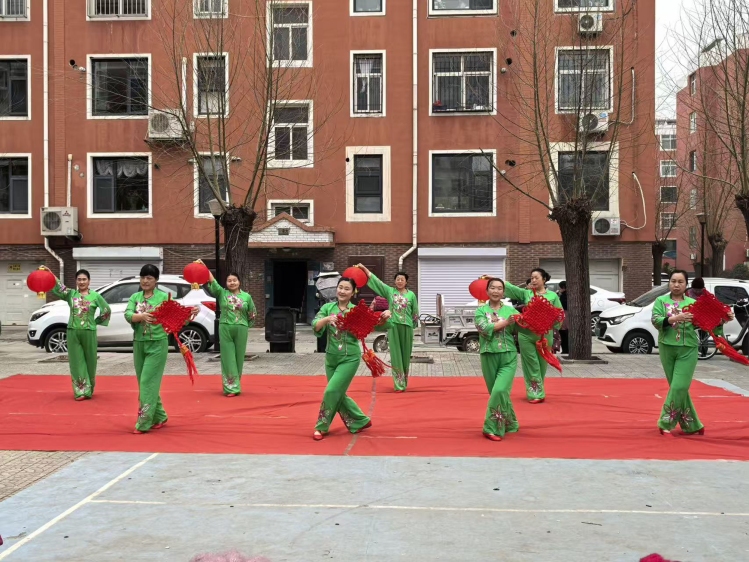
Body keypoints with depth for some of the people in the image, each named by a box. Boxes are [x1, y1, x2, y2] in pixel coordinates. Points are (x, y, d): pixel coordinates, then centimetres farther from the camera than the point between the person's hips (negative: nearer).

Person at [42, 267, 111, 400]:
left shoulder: (95, 296, 1)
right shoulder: (71, 294, 4)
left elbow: (107, 310, 9)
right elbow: (58, 288, -13)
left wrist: (95, 321, 4)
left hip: (89, 332, -1)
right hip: (73, 332, 1)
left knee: (89, 361, 7)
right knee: (77, 362, 1)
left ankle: (88, 390, 21)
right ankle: (80, 391, 5)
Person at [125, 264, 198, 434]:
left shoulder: (164, 297, -3)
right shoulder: (135, 297, 7)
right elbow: (128, 315, -10)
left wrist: (191, 312, -29)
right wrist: (141, 316, -31)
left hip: (157, 344, -5)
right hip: (139, 344, 5)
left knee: (148, 382, -8)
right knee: (143, 383, 10)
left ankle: (144, 423, -5)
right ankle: (159, 417, 23)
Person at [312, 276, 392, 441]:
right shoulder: (327, 307, 0)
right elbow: (316, 326, -14)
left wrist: (385, 318, -26)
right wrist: (327, 319, -33)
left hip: (350, 358, -4)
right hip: (331, 358, 4)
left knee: (332, 391, -11)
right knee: (338, 395, 12)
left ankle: (322, 427, 6)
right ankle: (360, 421, 32)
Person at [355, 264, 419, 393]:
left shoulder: (411, 295, 4)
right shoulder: (389, 291, 4)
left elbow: (415, 312, 9)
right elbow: (376, 280, -1)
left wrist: (413, 324, 8)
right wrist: (364, 268, -8)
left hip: (407, 327, 0)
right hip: (393, 326, 0)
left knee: (405, 353, 5)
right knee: (395, 354, -2)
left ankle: (404, 382, 17)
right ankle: (399, 384, -1)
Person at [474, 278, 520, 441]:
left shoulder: (510, 310, 5)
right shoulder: (481, 310, 4)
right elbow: (485, 328, -14)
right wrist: (506, 322, -15)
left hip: (508, 357, -1)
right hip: (489, 357, 1)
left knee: (500, 391, -18)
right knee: (496, 393, 9)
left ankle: (493, 428, -6)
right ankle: (510, 424, 30)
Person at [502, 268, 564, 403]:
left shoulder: (552, 295, 5)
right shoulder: (525, 293, 6)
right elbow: (509, 286, -4)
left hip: (545, 335, 0)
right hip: (526, 335, 0)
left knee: (542, 364, 7)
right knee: (531, 365, -1)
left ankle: (538, 392, 20)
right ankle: (536, 393, 4)